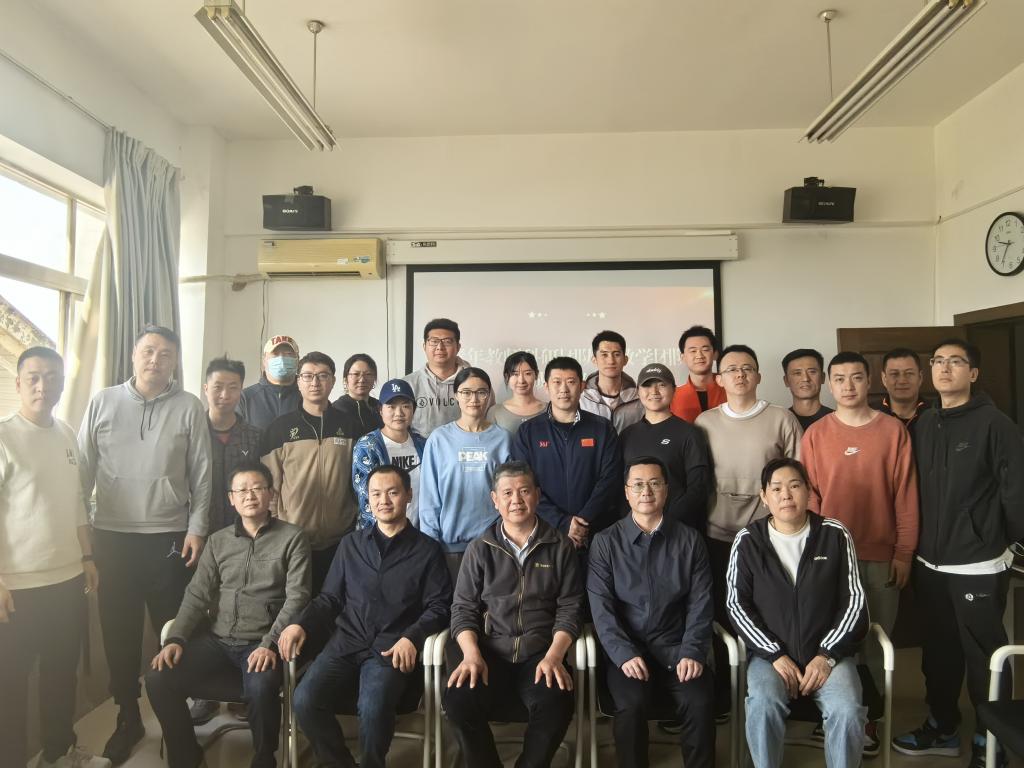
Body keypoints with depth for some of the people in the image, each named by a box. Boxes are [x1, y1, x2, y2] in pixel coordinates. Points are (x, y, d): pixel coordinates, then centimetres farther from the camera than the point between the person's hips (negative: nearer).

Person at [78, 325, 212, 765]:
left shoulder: (188, 407, -1)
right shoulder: (103, 402, 4)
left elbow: (202, 474, 0)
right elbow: (82, 469, 6)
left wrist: (196, 529, -5)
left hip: (169, 538, -2)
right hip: (112, 536, 2)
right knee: (118, 632, 11)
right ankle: (127, 719, 28)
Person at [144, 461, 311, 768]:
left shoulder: (292, 538, -1)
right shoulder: (218, 541, 13)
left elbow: (296, 598, -8)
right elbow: (196, 595, 9)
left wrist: (270, 644, -20)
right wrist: (176, 638, -7)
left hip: (261, 643, -4)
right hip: (216, 639, 5)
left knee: (260, 688, -33)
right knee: (158, 678, -15)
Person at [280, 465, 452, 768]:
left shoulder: (427, 549, 7)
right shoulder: (351, 544, 16)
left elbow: (438, 606, 0)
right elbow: (330, 598, 16)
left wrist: (411, 637, -16)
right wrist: (301, 624, -3)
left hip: (391, 650, -3)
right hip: (346, 644, 3)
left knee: (373, 707, -30)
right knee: (305, 700, -22)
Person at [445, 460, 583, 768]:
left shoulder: (560, 547, 8)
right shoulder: (480, 549, 9)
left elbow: (569, 609, 4)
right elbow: (463, 608, 6)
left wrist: (553, 656, -13)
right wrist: (472, 654, -12)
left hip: (541, 653, 0)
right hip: (490, 652, 1)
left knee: (556, 703, -30)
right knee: (457, 700, -27)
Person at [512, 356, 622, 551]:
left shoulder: (603, 429, 3)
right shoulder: (528, 432, 2)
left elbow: (609, 480, -4)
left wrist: (584, 522, -15)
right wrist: (562, 523, -14)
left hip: (596, 534, 0)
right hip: (544, 532, 0)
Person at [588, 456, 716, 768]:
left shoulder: (690, 540, 6)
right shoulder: (605, 542, 2)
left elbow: (700, 604, 3)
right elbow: (601, 607, -4)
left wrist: (692, 652, -11)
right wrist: (624, 654, -16)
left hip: (676, 648, 1)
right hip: (625, 649, -1)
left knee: (699, 703, -24)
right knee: (631, 704, -26)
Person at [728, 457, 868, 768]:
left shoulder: (835, 535, 2)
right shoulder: (748, 541, -1)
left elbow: (854, 601, 2)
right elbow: (737, 605, -1)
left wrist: (828, 655, -8)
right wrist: (775, 655, -10)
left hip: (827, 652, 1)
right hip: (770, 653, -1)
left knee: (848, 711, -27)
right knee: (763, 706, -29)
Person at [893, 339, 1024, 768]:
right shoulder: (923, 425, 8)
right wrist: (915, 545, 9)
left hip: (979, 565, -6)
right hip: (930, 563, 6)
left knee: (984, 656, 5)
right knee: (938, 651, 17)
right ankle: (942, 727, 33)